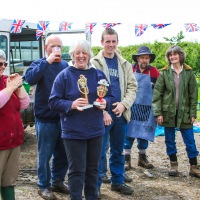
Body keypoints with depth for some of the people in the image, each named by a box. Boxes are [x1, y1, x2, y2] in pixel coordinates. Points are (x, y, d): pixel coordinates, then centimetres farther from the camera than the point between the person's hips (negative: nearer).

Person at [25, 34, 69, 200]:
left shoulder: (65, 65, 8)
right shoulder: (39, 64, -4)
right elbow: (30, 79, -24)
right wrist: (47, 62, -26)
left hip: (63, 117, 4)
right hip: (46, 118, -4)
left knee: (63, 153, 13)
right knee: (45, 154, 3)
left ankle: (58, 181, 30)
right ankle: (44, 186, 16)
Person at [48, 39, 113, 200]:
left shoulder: (98, 74, 6)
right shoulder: (64, 75, -4)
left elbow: (109, 96, 10)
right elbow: (54, 102, -6)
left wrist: (105, 102, -13)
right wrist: (72, 104, -22)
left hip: (95, 130, 4)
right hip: (73, 132, -4)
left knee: (93, 168, 15)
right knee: (77, 170, 0)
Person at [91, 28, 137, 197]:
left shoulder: (125, 64, 11)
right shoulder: (94, 63, -3)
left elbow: (132, 86, 8)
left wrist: (124, 104, -9)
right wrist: (103, 112, -14)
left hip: (121, 113, 4)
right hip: (102, 115, -4)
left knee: (118, 151, 15)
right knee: (99, 152, 1)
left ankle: (118, 182, 28)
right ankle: (95, 185, 13)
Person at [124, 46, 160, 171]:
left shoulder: (154, 72, 2)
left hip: (147, 109, 2)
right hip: (132, 108, -1)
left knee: (144, 133, 11)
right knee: (129, 133, 0)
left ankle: (142, 158, 25)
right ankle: (127, 159, 8)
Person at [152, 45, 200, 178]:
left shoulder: (189, 72, 1)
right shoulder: (164, 73, -1)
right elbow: (157, 93, -3)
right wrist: (158, 113, -9)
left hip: (184, 112, 0)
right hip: (168, 112, 0)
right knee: (170, 141, 9)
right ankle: (174, 165, 23)